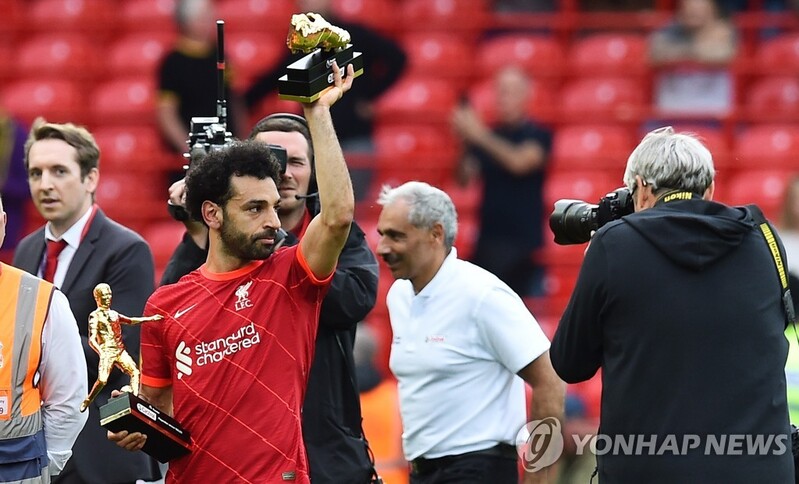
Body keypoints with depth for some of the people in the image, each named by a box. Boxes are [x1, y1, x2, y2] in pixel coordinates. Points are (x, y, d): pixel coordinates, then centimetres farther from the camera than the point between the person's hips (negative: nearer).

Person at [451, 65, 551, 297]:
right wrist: (465, 141, -12)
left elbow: (519, 162, -18)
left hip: (525, 243, -3)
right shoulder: (487, 136, 10)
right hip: (488, 241, 3)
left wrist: (479, 136, -20)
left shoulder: (538, 136, 0)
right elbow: (465, 178, 4)